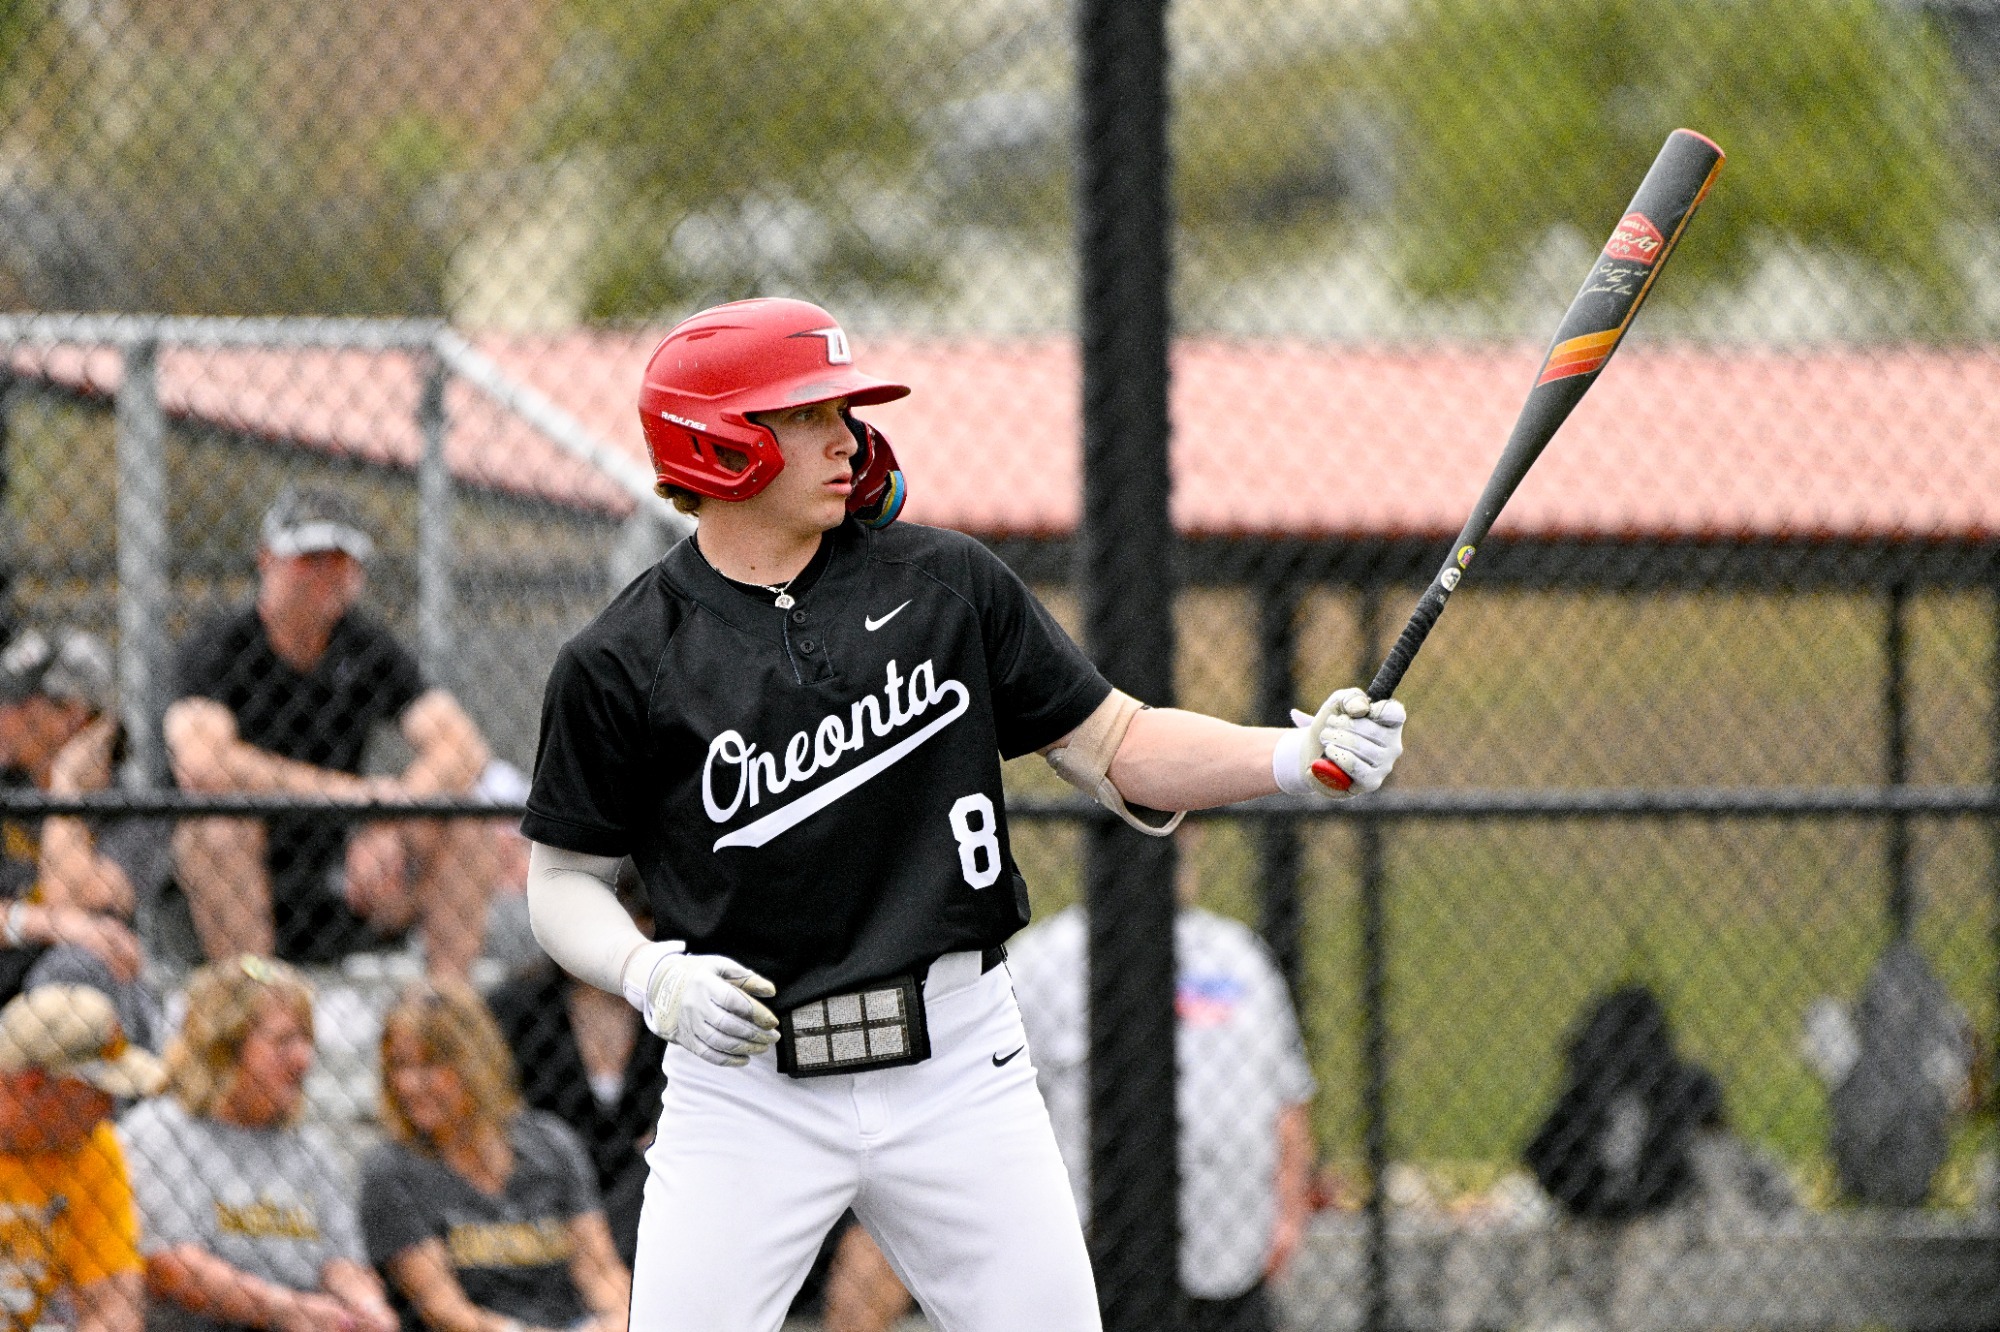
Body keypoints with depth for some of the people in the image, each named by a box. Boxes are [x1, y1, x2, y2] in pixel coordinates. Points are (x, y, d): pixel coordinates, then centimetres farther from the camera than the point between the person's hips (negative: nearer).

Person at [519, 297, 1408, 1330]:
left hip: (958, 1063, 2)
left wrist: (1299, 758, -7)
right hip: (746, 1080, -2)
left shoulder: (947, 583, 5)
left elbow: (1115, 749, 8)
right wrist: (654, 977, -14)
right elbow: (564, 879, 5)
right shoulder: (621, 662, -2)